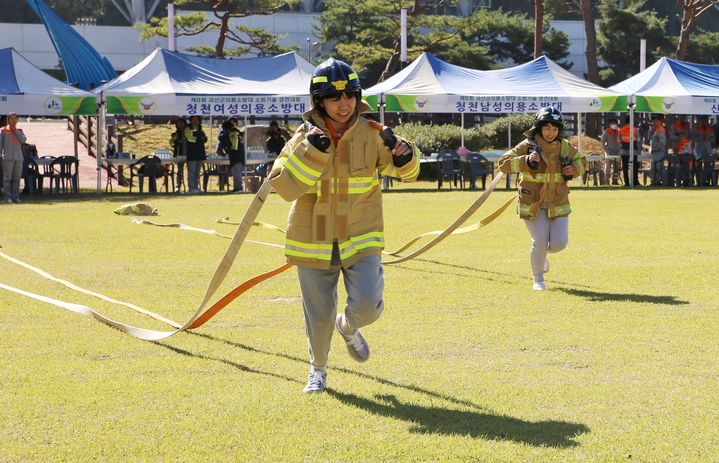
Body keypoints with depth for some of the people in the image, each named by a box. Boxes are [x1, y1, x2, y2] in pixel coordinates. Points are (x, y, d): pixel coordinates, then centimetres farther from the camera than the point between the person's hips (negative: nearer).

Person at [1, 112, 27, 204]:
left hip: (19, 157, 4)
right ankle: (8, 197, -5)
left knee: (17, 179, 3)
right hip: (8, 157, -4)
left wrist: (15, 130, -1)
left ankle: (15, 196, 7)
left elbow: (23, 140, -1)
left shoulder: (19, 131, 16)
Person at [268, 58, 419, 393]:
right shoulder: (305, 137, -7)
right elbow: (284, 187, -17)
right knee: (319, 315, 9)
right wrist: (312, 151, -28)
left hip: (361, 239, 0)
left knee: (367, 305, -16)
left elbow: (403, 171, 9)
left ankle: (348, 327, 21)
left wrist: (405, 158, -15)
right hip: (314, 241, 0)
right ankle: (318, 369, 36)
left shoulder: (370, 134, -5)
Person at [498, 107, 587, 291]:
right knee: (540, 242, -11)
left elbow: (582, 161, 18)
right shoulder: (527, 146, -12)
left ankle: (541, 254, 30)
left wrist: (573, 169, -5)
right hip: (532, 205, -3)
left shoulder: (565, 147, 1)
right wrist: (526, 161, -34)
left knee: (559, 243, -7)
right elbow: (503, 164, -19)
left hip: (558, 205, 3)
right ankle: (538, 280, 13)